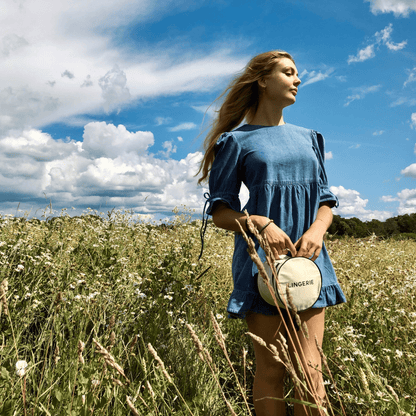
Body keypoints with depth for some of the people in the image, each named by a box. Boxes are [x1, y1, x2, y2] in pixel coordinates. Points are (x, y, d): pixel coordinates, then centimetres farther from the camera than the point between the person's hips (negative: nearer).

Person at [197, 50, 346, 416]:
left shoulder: (308, 138, 16)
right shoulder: (236, 141, 3)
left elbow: (326, 202, 15)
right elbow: (220, 212, 1)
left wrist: (317, 229, -8)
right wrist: (261, 224, -18)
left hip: (308, 260, 4)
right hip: (261, 262, -3)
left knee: (310, 371, 0)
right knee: (271, 371, 4)